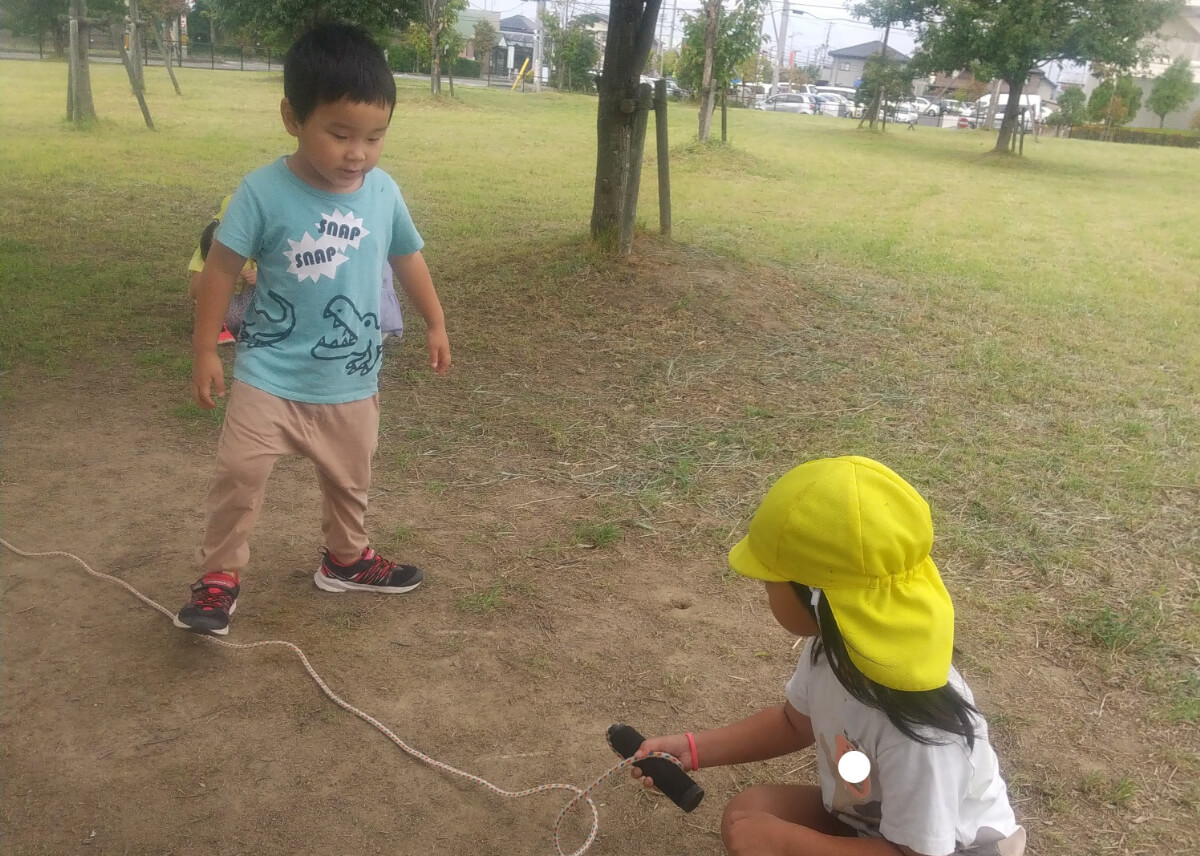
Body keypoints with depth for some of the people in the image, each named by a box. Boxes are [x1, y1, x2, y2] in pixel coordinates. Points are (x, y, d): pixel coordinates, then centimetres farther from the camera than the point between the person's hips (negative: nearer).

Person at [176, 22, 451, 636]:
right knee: (239, 472, -9)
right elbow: (221, 269, -9)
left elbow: (408, 259, 10)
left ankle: (346, 560, 39)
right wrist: (205, 351, -7)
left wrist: (435, 323, 17)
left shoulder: (384, 192, -7)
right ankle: (220, 575, 11)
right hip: (270, 374, -3)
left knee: (349, 481, 17)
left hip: (352, 381, 4)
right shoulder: (264, 192, -17)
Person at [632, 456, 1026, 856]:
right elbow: (795, 722, 5)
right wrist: (693, 749, -3)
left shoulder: (919, 730, -37)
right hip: (868, 818, 7)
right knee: (747, 813, -8)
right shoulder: (835, 645, -15)